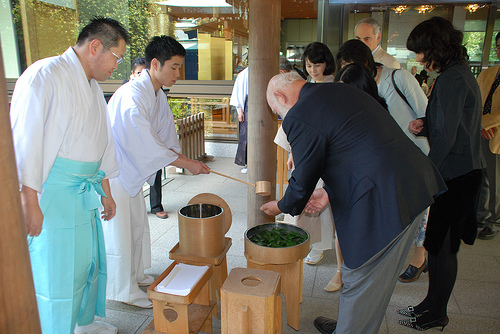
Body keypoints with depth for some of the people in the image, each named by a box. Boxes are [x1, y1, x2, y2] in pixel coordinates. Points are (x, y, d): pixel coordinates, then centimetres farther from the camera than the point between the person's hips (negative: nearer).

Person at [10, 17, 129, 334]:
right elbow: (25, 140, -17)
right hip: (52, 195, -9)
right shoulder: (44, 75, -12)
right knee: (56, 274, 1)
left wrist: (106, 191, 21)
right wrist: (29, 201, -19)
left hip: (85, 194, 9)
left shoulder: (93, 87, 15)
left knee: (90, 262, 19)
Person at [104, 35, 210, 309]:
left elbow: (166, 134, 10)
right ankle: (124, 289, 17)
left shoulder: (158, 95, 2)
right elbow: (147, 145, -29)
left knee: (138, 224, 19)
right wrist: (187, 163, -22)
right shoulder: (131, 97, -29)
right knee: (118, 232, 1)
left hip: (132, 168, 10)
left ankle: (135, 273, 37)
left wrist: (178, 156, -3)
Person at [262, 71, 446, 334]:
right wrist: (329, 193, 26)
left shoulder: (299, 117, -12)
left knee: (358, 283, 11)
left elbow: (302, 182, -5)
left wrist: (282, 207, 15)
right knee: (377, 281, 25)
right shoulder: (340, 90, 17)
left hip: (384, 202, -10)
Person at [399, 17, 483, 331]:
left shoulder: (451, 80, -17)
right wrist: (426, 125, 5)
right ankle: (433, 303, 30)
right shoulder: (462, 73, 14)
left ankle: (436, 314, 19)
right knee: (439, 243, 16)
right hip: (464, 171, 10)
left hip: (455, 175, -10)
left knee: (442, 246, 2)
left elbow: (446, 137, -21)